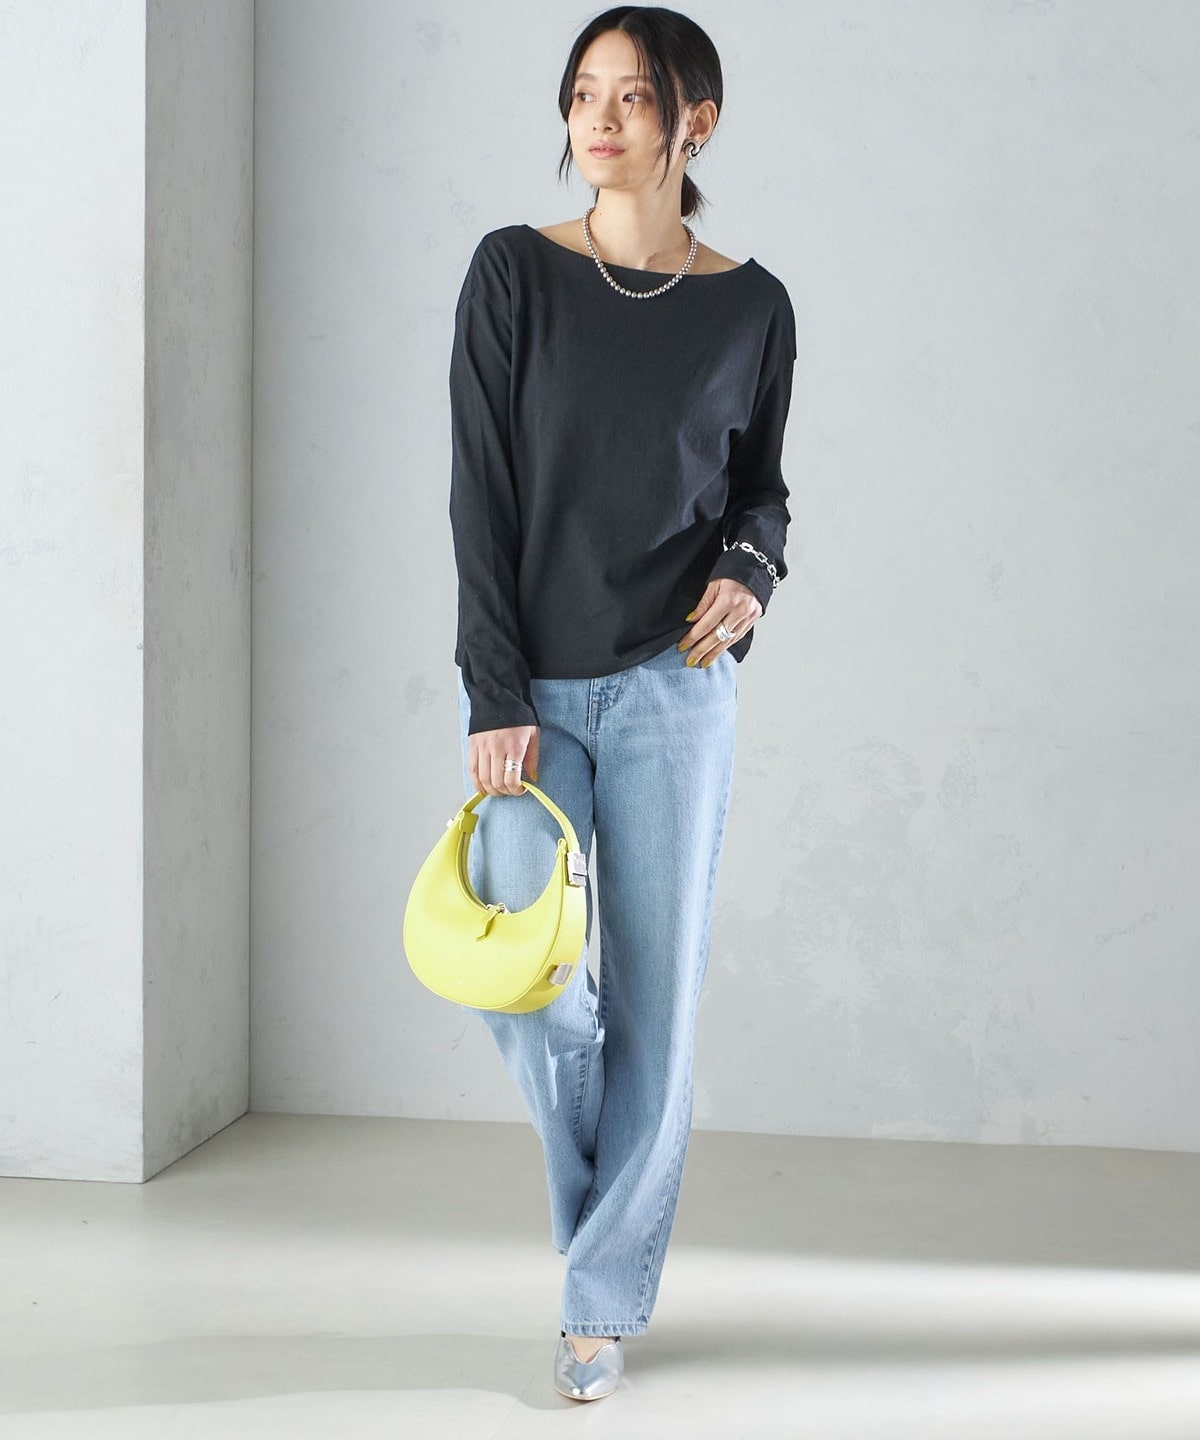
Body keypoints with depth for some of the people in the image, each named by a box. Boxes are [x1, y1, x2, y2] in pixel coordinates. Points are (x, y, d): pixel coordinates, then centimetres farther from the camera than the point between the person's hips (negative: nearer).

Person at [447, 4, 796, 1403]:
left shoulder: (751, 306, 3)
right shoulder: (513, 274, -1)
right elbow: (480, 493, -4)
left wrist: (750, 570, -8)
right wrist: (497, 697, -10)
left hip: (674, 684, 1)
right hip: (526, 685, 0)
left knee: (659, 992, 1)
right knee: (531, 989, -4)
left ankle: (606, 1295, 17)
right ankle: (600, 1196, 30)